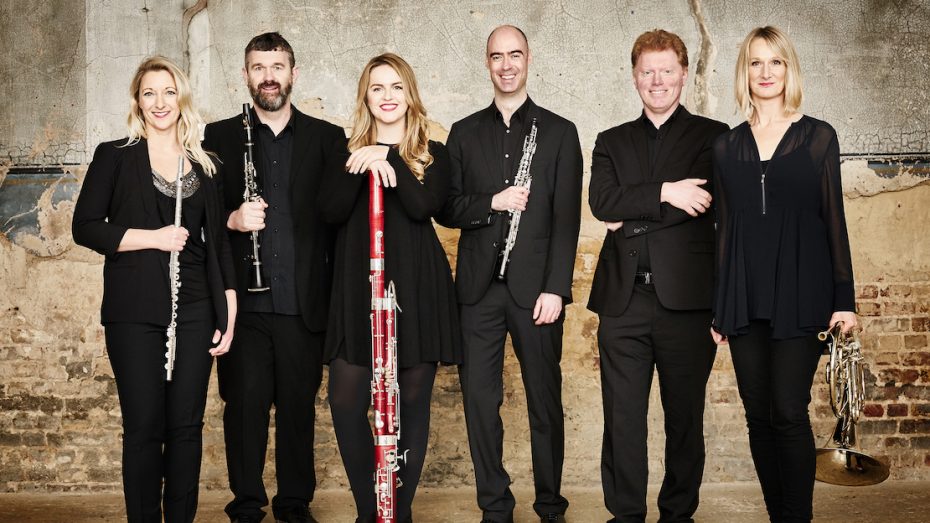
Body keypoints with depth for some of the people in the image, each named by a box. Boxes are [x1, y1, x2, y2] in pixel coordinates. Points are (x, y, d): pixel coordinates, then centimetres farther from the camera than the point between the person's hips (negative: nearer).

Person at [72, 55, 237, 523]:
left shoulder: (204, 165, 12)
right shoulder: (115, 157, 4)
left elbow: (218, 243, 13)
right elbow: (85, 227, -3)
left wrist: (228, 313, 6)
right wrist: (153, 238, -14)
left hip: (194, 310, 3)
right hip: (135, 312, -2)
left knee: (186, 425, 5)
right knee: (144, 426, 0)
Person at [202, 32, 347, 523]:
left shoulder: (327, 137, 9)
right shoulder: (219, 137, 9)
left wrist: (336, 294, -2)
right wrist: (232, 219, -15)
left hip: (304, 302, 0)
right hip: (244, 300, 0)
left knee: (299, 408, 7)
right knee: (244, 406, 4)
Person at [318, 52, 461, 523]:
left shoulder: (432, 155, 9)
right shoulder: (348, 152, 12)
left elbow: (423, 206, -11)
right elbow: (330, 211, -5)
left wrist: (387, 155, -15)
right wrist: (362, 165, -18)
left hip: (417, 290, -1)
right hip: (358, 289, 1)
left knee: (411, 403, 3)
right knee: (345, 401, -5)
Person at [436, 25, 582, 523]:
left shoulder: (559, 131, 5)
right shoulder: (465, 132, 12)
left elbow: (566, 218, -1)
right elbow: (446, 207, 7)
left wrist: (555, 289, -9)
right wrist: (492, 202, -11)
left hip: (535, 287, -2)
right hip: (478, 287, 2)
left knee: (545, 401, 5)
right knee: (480, 399, 4)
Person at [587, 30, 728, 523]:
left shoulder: (711, 136, 8)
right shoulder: (612, 142, 16)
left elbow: (705, 202, -9)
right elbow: (602, 203, -2)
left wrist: (632, 217, -7)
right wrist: (665, 193, -13)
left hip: (685, 298, -2)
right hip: (623, 301, 2)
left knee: (685, 417, 6)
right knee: (622, 418, 4)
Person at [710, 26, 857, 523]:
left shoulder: (818, 136, 4)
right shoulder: (727, 145, 10)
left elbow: (833, 219, 3)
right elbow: (724, 225, 11)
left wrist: (844, 298, -2)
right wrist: (717, 305, 9)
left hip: (799, 293, -3)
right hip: (744, 296, 3)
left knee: (789, 411, -8)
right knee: (758, 413, 5)